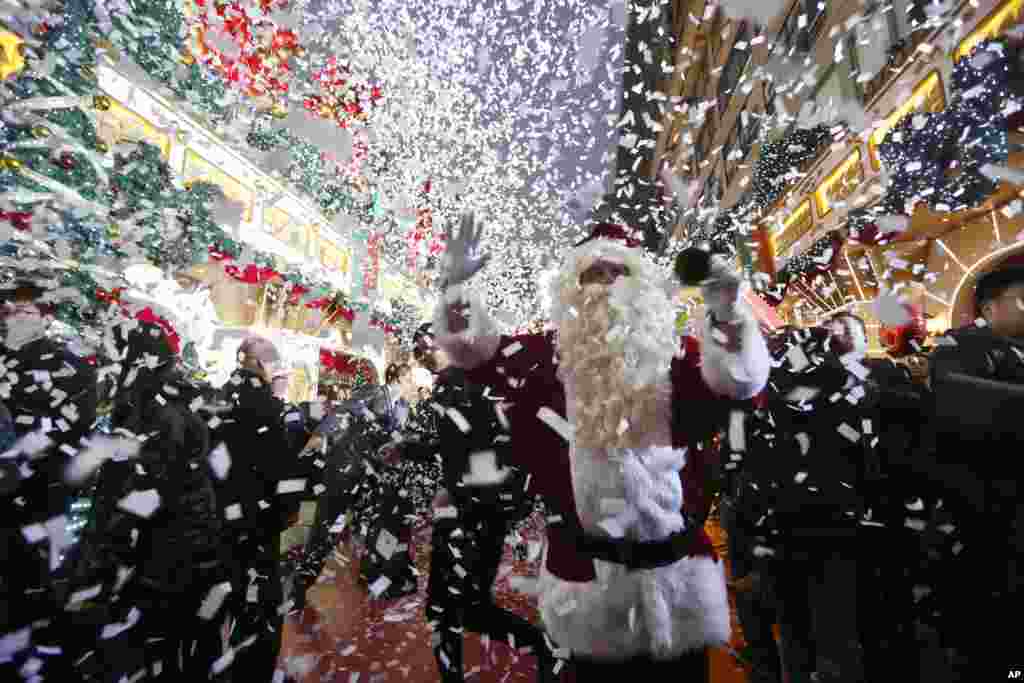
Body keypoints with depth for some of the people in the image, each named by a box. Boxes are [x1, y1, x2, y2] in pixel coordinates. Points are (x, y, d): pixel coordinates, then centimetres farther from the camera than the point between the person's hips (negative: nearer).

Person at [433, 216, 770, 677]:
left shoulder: (671, 354, -4)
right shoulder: (549, 355, -3)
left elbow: (742, 377, -17)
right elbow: (469, 348, -6)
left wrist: (726, 308, -33)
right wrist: (457, 281, -20)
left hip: (674, 565, 1)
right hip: (586, 568, 0)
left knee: (681, 670, 21)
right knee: (598, 669, 22)